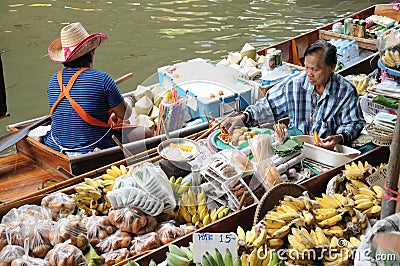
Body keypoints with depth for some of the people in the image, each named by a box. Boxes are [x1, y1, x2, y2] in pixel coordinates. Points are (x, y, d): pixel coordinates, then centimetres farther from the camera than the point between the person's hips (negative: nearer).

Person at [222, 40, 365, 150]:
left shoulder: (346, 91, -4)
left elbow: (354, 123, 5)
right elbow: (268, 106, 10)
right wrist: (243, 117, -3)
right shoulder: (294, 83, 0)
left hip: (328, 152, -2)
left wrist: (340, 138, -18)